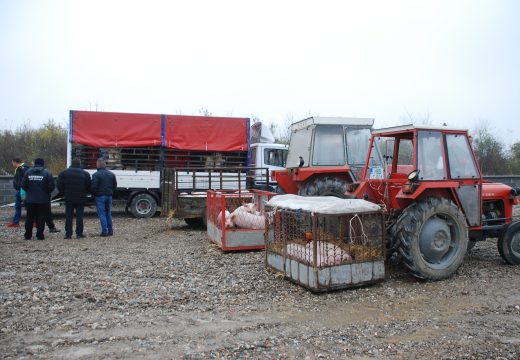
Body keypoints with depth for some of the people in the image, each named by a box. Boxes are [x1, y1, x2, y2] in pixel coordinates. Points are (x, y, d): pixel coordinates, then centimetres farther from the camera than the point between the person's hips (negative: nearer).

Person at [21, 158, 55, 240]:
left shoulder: (28, 172, 1)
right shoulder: (47, 173, -8)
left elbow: (23, 185, 1)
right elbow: (51, 186, -11)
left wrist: (29, 192, 17)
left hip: (30, 199, 3)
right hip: (43, 200, -3)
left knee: (29, 218, 11)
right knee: (41, 218, 3)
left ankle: (28, 235, 17)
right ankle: (40, 235, 3)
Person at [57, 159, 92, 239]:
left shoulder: (64, 173, 1)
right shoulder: (85, 174, -1)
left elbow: (59, 185, -1)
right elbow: (89, 187, 1)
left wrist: (64, 194, 11)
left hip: (69, 198, 1)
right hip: (80, 199, 0)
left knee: (68, 216, 5)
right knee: (79, 216, 4)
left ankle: (68, 234, 4)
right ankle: (79, 233, 5)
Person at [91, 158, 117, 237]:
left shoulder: (96, 174, -12)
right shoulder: (111, 174, 9)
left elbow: (94, 186, -15)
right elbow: (115, 185, 13)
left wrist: (93, 194, 1)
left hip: (100, 196, -6)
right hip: (109, 196, 6)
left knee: (102, 214, -2)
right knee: (108, 213, 15)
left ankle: (104, 231, -5)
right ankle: (110, 230, 16)